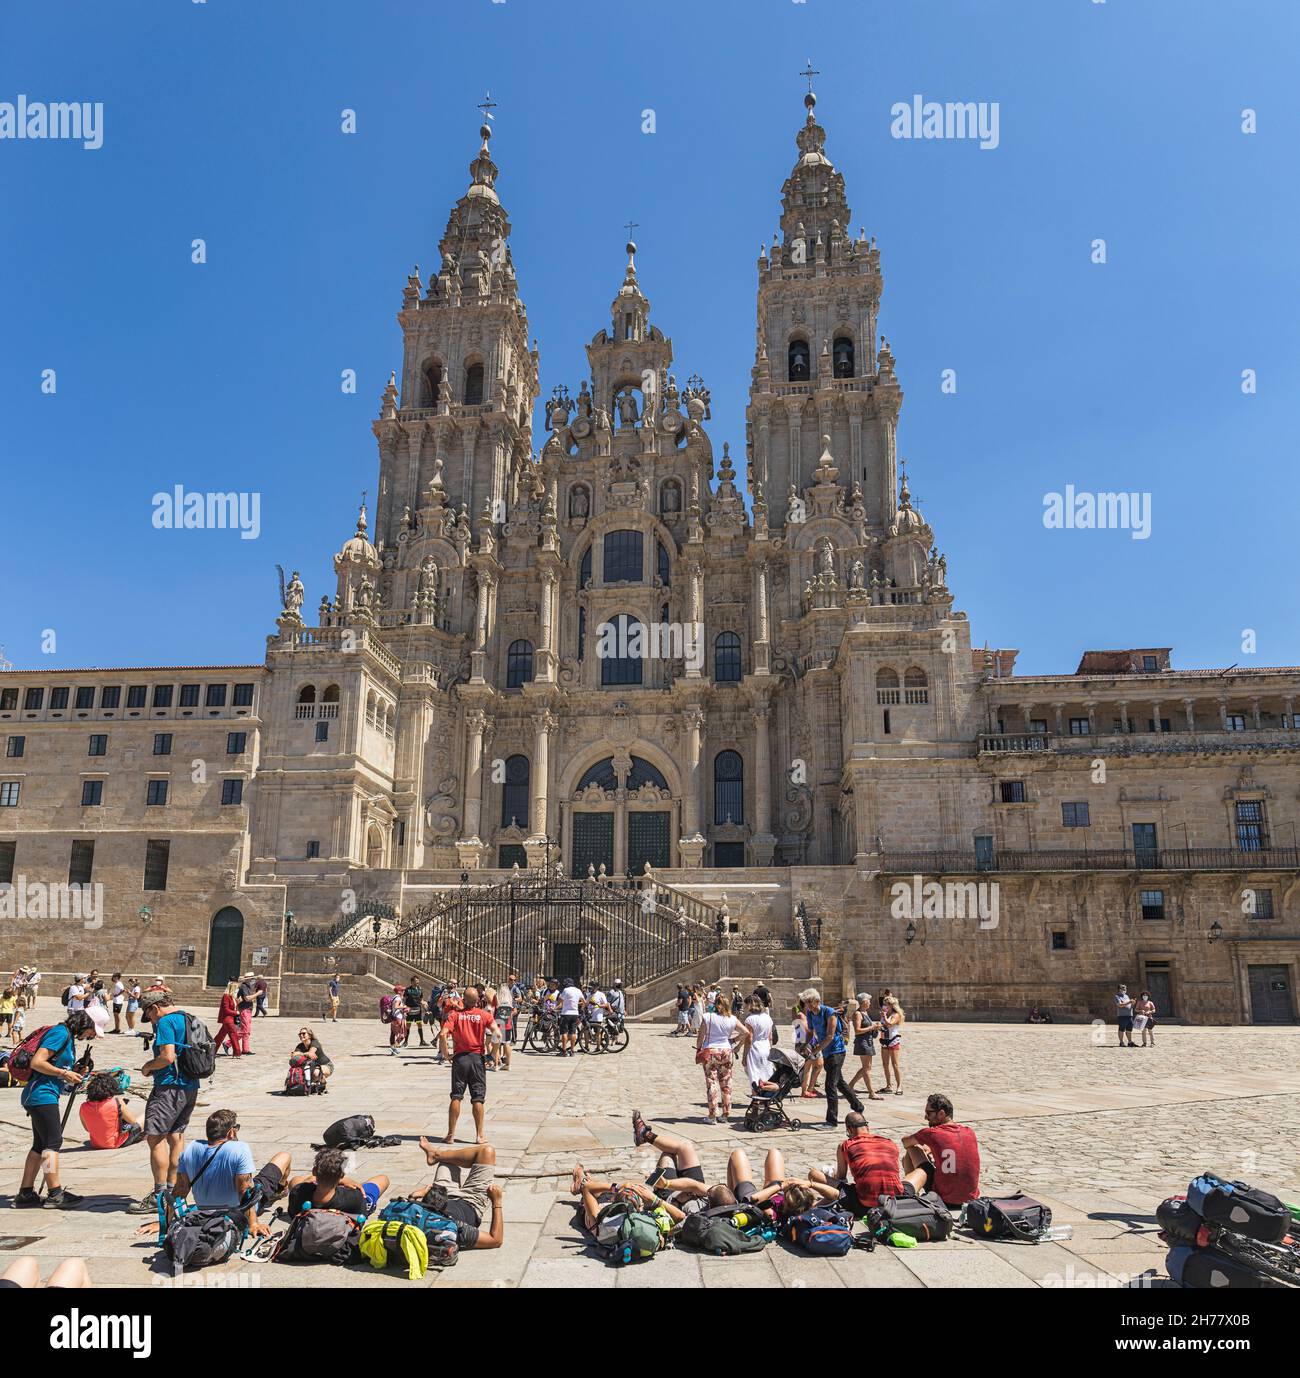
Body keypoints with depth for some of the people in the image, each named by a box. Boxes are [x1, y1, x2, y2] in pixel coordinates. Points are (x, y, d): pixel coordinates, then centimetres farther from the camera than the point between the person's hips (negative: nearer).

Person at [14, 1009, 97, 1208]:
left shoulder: (68, 1036, 16)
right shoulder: (60, 1033, -14)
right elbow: (37, 1062, -21)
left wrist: (75, 1071, 7)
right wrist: (64, 1073, -16)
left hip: (45, 1096, 10)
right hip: (42, 1095, -10)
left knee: (40, 1145, 12)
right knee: (53, 1143, -8)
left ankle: (26, 1194, 17)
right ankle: (55, 1194, -6)